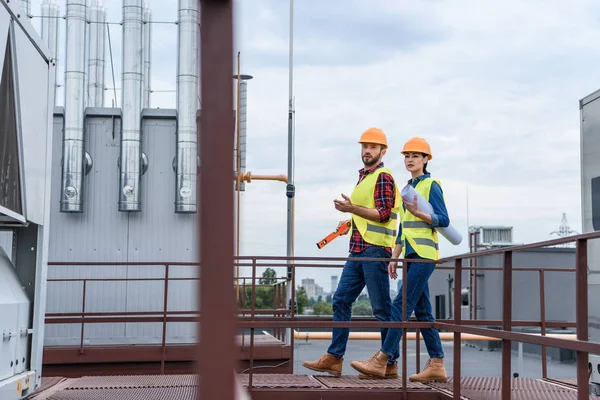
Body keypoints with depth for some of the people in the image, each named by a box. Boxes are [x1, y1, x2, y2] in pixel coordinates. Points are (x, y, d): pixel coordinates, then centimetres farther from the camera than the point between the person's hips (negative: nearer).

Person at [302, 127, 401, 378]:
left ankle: (390, 364, 3)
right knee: (341, 301, 6)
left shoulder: (382, 177, -6)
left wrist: (352, 208, -25)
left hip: (375, 250, -9)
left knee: (381, 307, -4)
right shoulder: (364, 177, 21)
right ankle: (334, 359, 8)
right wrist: (351, 221, 20)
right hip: (358, 250, 9)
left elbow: (383, 213, -17)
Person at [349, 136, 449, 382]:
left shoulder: (431, 185, -4)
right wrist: (394, 258, 15)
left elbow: (443, 220, -10)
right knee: (422, 311, 6)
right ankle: (437, 366, 8)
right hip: (411, 255, 9)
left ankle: (381, 361, -14)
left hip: (424, 255, -9)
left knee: (402, 304, -12)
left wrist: (418, 213, -24)